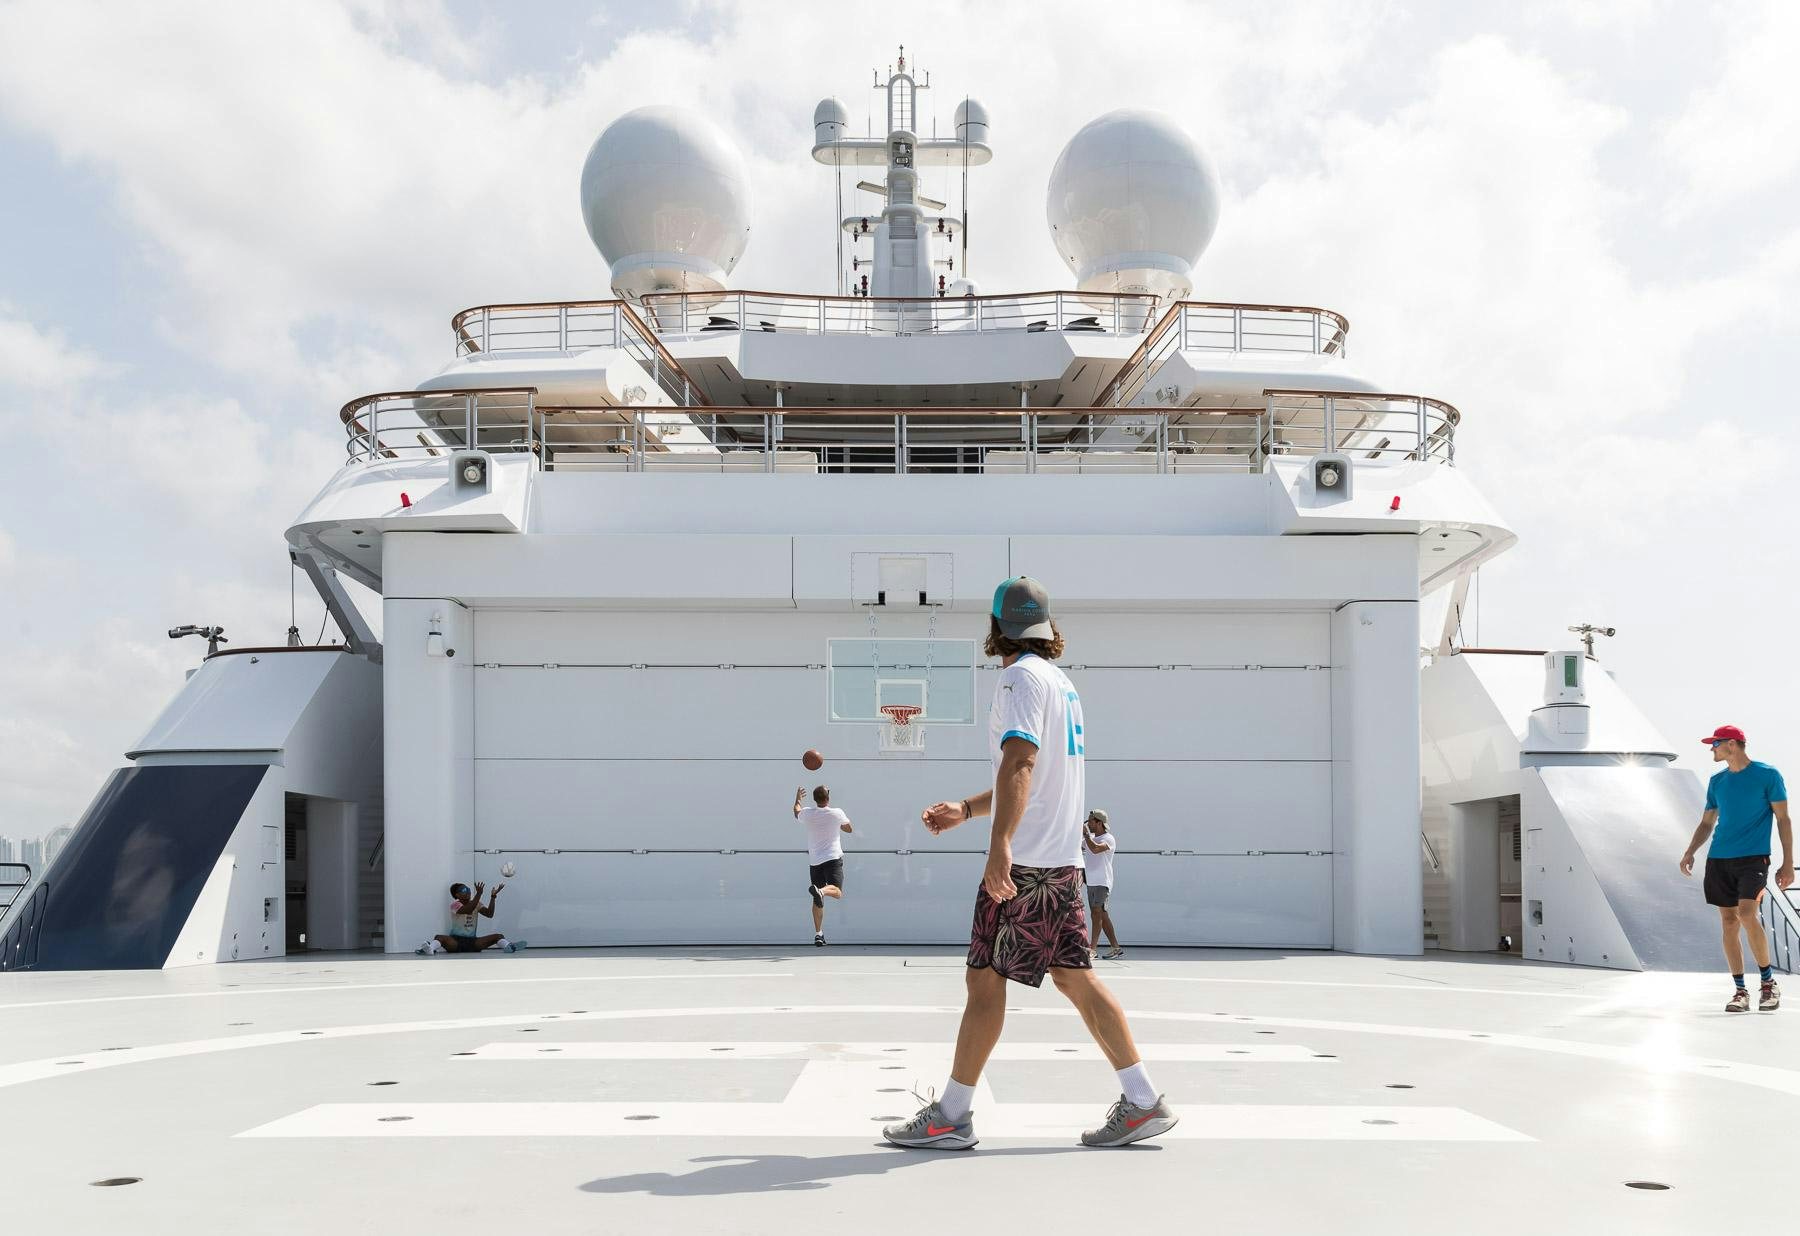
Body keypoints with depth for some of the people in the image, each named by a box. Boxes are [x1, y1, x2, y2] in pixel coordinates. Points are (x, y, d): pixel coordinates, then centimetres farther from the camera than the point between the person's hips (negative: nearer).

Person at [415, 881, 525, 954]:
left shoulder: (476, 904, 9)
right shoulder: (454, 905, -6)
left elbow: (489, 914, -6)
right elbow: (468, 910, -28)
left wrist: (493, 897, -17)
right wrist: (478, 894, -35)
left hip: (472, 941, 4)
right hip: (456, 941, -4)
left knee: (498, 936, -17)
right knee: (439, 938, -33)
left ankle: (509, 946, -46)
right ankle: (430, 949, -61)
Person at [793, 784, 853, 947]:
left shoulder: (807, 813, 0)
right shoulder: (836, 813, -5)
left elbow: (797, 813, 26)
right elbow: (849, 829, 14)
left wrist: (798, 799, 44)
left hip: (814, 860, 3)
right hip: (833, 858, -3)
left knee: (817, 900, 10)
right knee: (837, 892, -12)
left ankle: (818, 933, 6)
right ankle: (821, 891, -45)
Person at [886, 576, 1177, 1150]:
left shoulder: (1021, 676, -9)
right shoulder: (1060, 682, 19)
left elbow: (1020, 762, -24)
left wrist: (1000, 843, -33)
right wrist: (966, 809, 27)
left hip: (1022, 862, -9)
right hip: (1063, 859, 9)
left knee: (985, 978, -3)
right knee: (1075, 977, 9)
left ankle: (950, 1116, 3)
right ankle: (1143, 1102, 8)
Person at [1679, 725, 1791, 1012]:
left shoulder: (1767, 775, -1)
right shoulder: (1717, 781, 14)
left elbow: (1783, 819, -1)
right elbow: (1707, 823, 19)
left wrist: (1788, 863, -5)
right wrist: (1690, 852, 4)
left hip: (1753, 857, -5)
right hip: (1718, 859, 5)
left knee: (1746, 914, -20)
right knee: (1728, 922, 3)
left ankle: (1769, 982, -4)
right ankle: (1740, 991, 9)